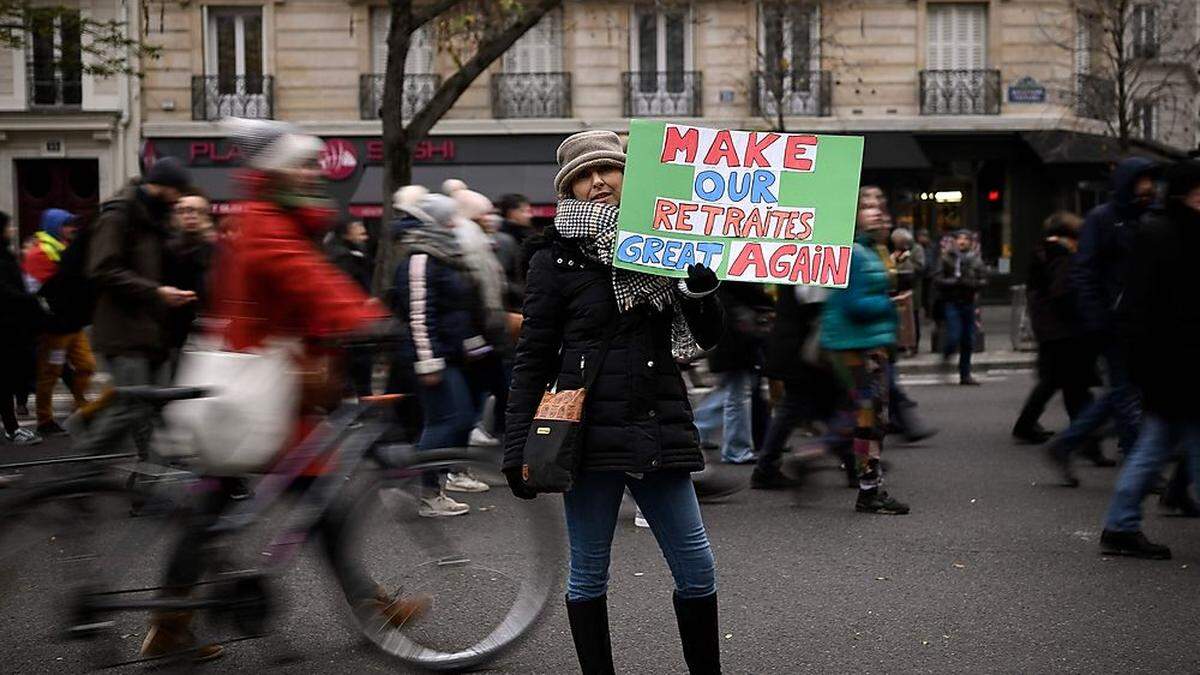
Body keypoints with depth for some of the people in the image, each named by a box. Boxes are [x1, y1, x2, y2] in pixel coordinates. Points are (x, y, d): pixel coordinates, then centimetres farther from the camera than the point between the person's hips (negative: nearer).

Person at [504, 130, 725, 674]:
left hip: (659, 432, 4)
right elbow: (532, 359, 0)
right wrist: (517, 450, -6)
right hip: (591, 430, -3)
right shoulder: (557, 258, 1)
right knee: (589, 572, 4)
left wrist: (701, 287, -7)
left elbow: (705, 339, 14)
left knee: (697, 568, 4)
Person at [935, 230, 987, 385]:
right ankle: (946, 355, 20)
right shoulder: (947, 258, -2)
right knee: (954, 337, -13)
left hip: (968, 302, 3)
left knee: (968, 340, 5)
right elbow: (938, 279, -6)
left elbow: (983, 281, 1)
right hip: (951, 302, -3)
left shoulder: (976, 260, 5)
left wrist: (969, 283, -16)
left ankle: (965, 374, 15)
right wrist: (954, 282, -19)